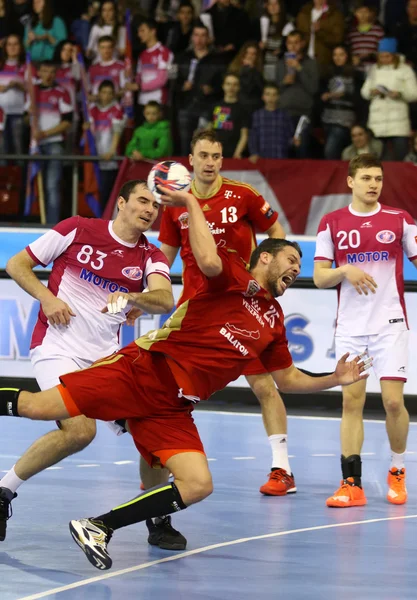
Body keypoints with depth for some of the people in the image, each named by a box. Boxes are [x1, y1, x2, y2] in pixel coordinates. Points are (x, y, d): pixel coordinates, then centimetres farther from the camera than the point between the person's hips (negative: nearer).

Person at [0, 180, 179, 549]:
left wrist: (130, 297, -35)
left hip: (105, 356, 5)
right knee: (80, 430, -25)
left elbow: (165, 299, -15)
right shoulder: (78, 230, 0)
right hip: (57, 348, -5)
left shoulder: (150, 256, 7)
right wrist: (47, 298, -11)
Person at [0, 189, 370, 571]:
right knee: (40, 407, -20)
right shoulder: (233, 275, -1)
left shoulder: (274, 321, 22)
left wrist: (333, 380, 21)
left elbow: (287, 378, 31)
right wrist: (191, 203, -17)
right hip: (145, 368, -7)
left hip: (171, 408, 7)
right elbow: (208, 260, -24)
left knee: (198, 486, -14)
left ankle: (99, 528, -9)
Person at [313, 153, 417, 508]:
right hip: (350, 327, 1)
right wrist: (345, 270, -14)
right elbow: (319, 277, 4)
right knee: (352, 400, -2)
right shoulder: (332, 223, 5)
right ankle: (352, 485, -1)